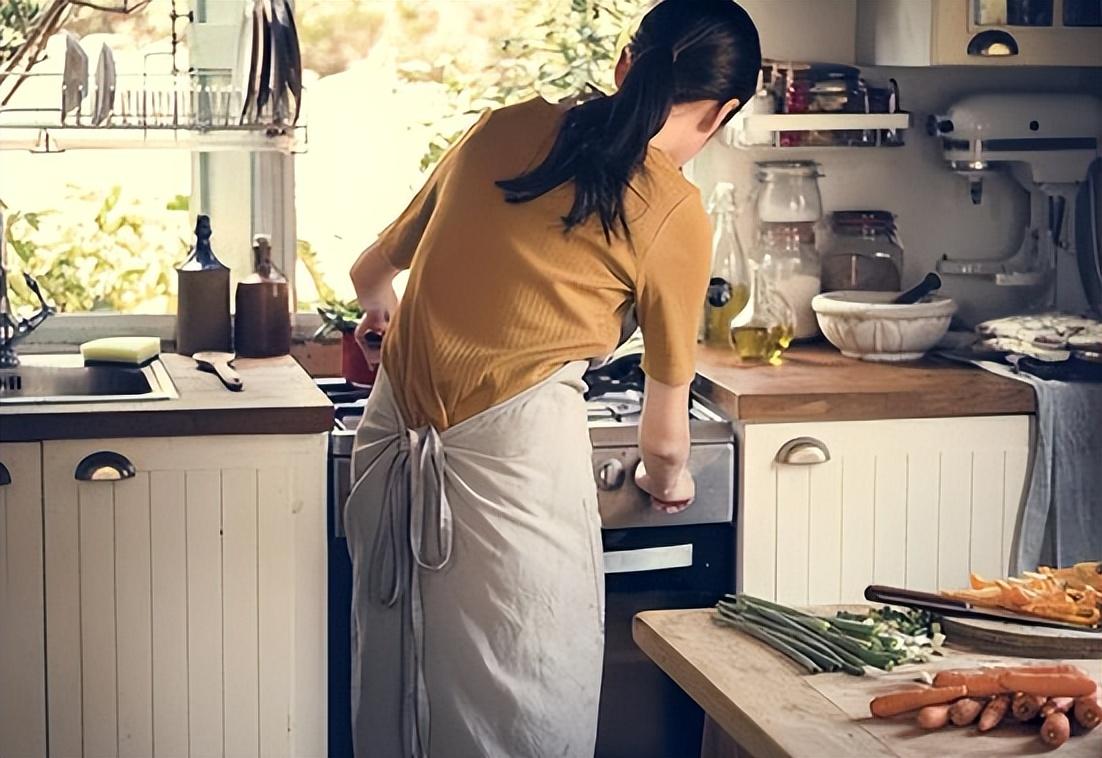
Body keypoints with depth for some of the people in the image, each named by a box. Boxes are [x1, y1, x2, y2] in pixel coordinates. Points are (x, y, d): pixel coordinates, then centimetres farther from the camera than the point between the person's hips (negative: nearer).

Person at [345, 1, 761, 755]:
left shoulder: (504, 127, 8)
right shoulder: (674, 213, -3)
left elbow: (372, 273, 23)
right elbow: (663, 436, 5)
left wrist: (385, 310, 46)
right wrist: (668, 479, 28)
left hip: (395, 442, 5)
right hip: (515, 446, -5)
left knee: (397, 695, 19)